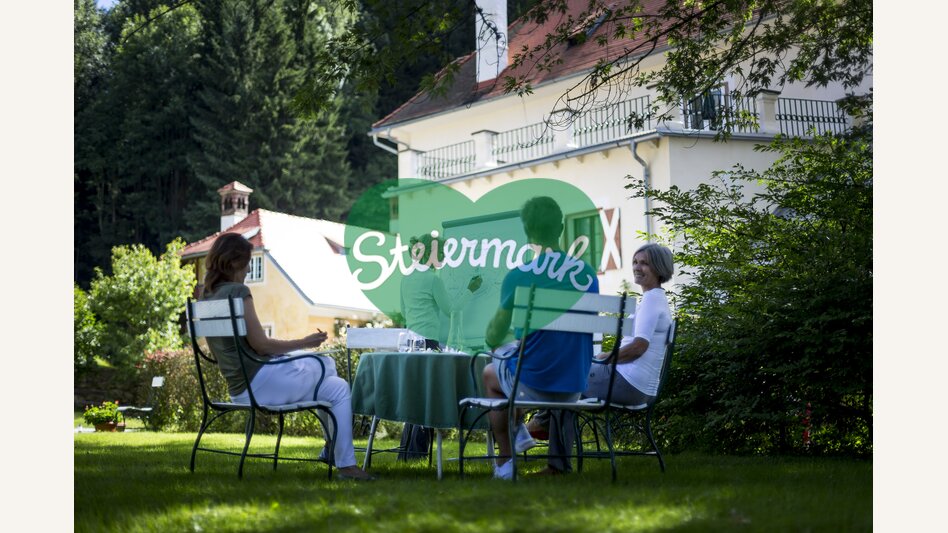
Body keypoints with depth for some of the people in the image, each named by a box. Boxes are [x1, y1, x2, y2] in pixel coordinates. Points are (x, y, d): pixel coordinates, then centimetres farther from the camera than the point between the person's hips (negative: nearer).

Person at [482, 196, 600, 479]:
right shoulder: (588, 275, -2)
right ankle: (559, 463, 34)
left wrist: (493, 343, 25)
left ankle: (506, 461, 21)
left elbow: (494, 337, -1)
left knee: (490, 374, 29)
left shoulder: (518, 277, -13)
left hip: (531, 383, -3)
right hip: (575, 385, 3)